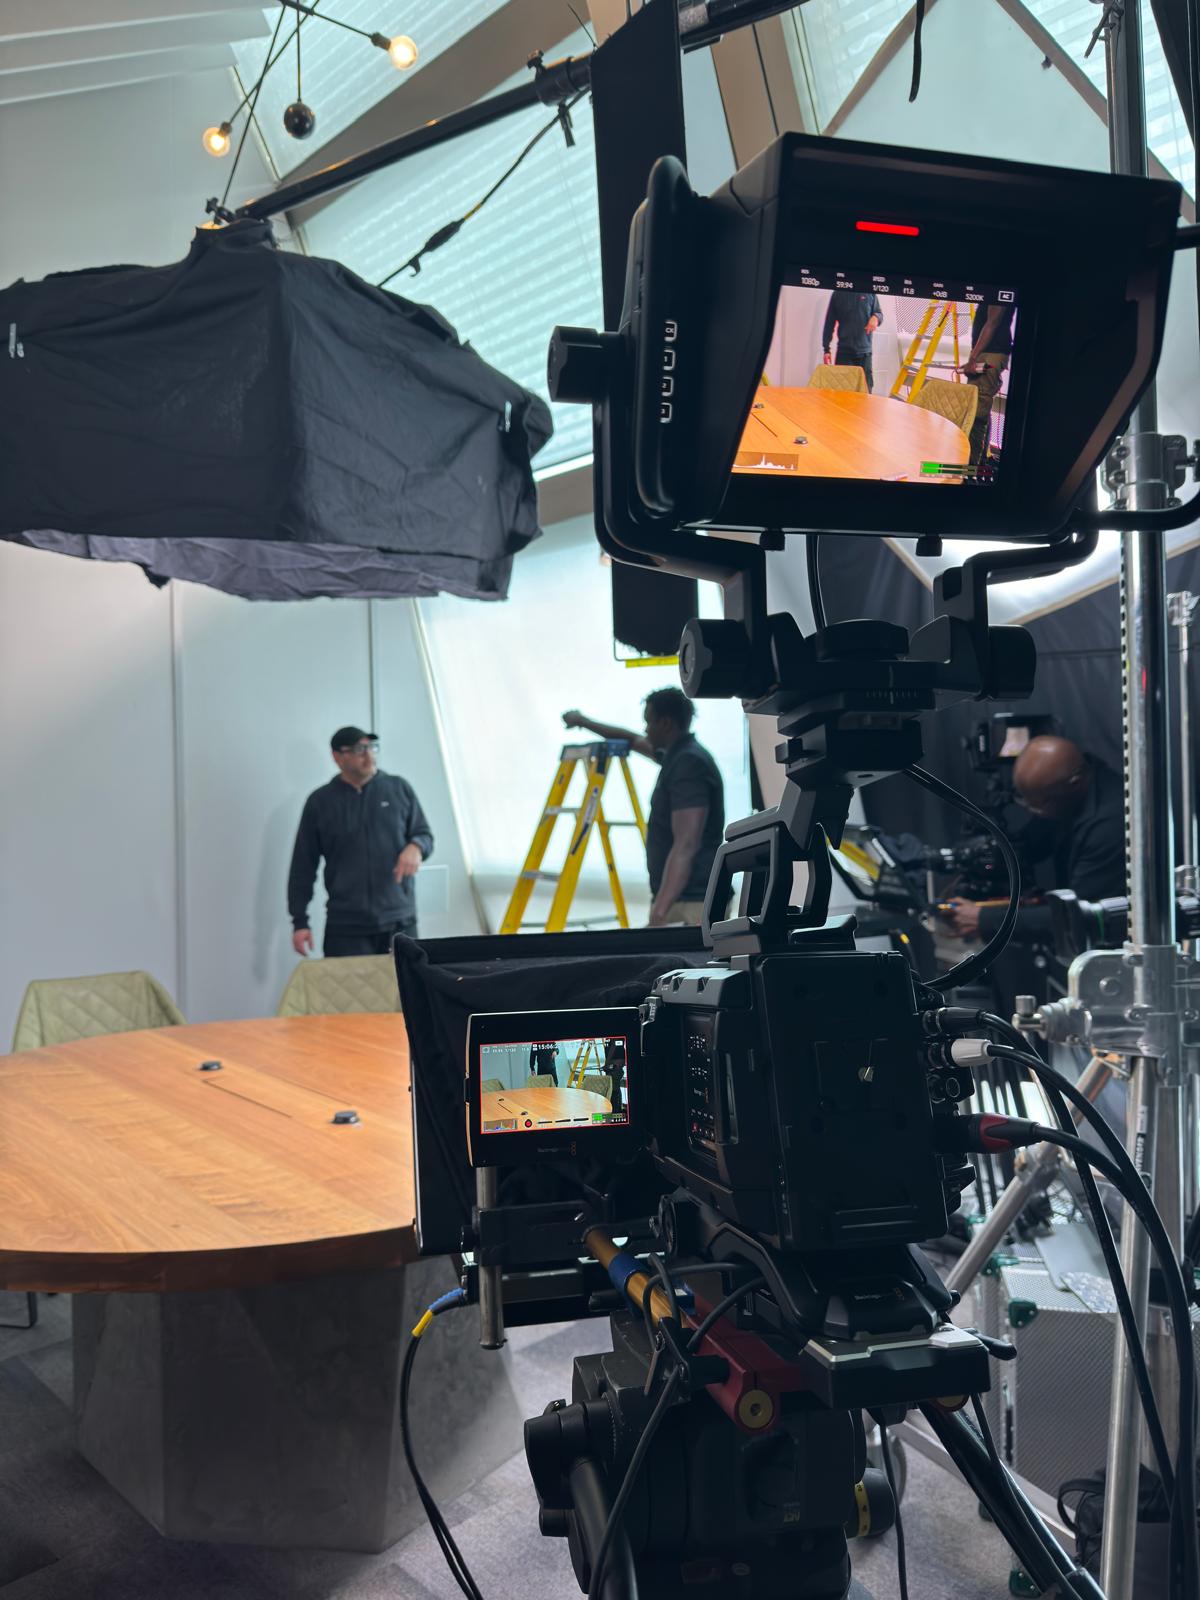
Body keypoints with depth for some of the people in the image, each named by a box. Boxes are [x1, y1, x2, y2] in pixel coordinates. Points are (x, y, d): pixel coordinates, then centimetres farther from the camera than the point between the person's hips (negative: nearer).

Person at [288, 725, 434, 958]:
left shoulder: (399, 789, 6)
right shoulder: (320, 802, 4)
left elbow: (425, 834, 13)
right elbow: (302, 868, 6)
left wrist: (416, 846, -12)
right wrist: (300, 922, 2)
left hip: (400, 921, 1)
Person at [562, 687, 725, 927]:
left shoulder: (689, 763, -16)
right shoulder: (677, 755, 14)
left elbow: (685, 848, -25)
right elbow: (632, 740, 37)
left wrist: (659, 913, -30)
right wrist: (583, 722, 44)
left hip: (691, 903, -10)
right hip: (679, 900, 10)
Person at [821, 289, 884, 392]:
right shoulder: (838, 294, 6)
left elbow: (879, 313, 16)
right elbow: (829, 323, 10)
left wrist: (876, 317, -10)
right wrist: (826, 349, 4)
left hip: (865, 351, 1)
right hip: (844, 351, -1)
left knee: (866, 390, 0)